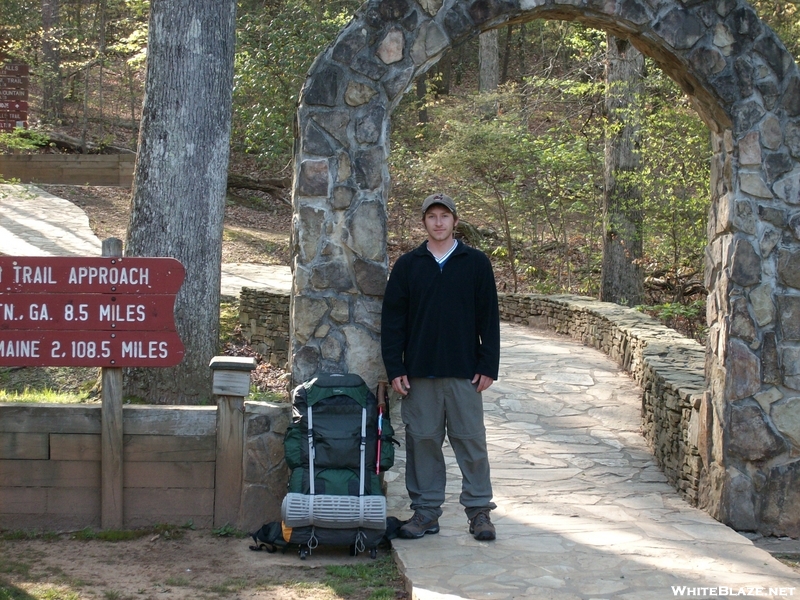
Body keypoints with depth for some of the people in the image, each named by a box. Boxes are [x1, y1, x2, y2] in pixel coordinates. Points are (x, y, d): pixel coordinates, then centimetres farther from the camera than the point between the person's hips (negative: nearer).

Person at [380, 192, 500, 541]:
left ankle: (479, 509, 9)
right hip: (419, 372, 1)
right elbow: (392, 319, 6)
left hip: (464, 373, -1)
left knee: (471, 440, 1)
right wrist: (395, 369, -1)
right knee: (422, 440, 4)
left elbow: (489, 318, 4)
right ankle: (426, 510, 13)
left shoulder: (476, 263, 5)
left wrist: (488, 366, -3)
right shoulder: (407, 265, 7)